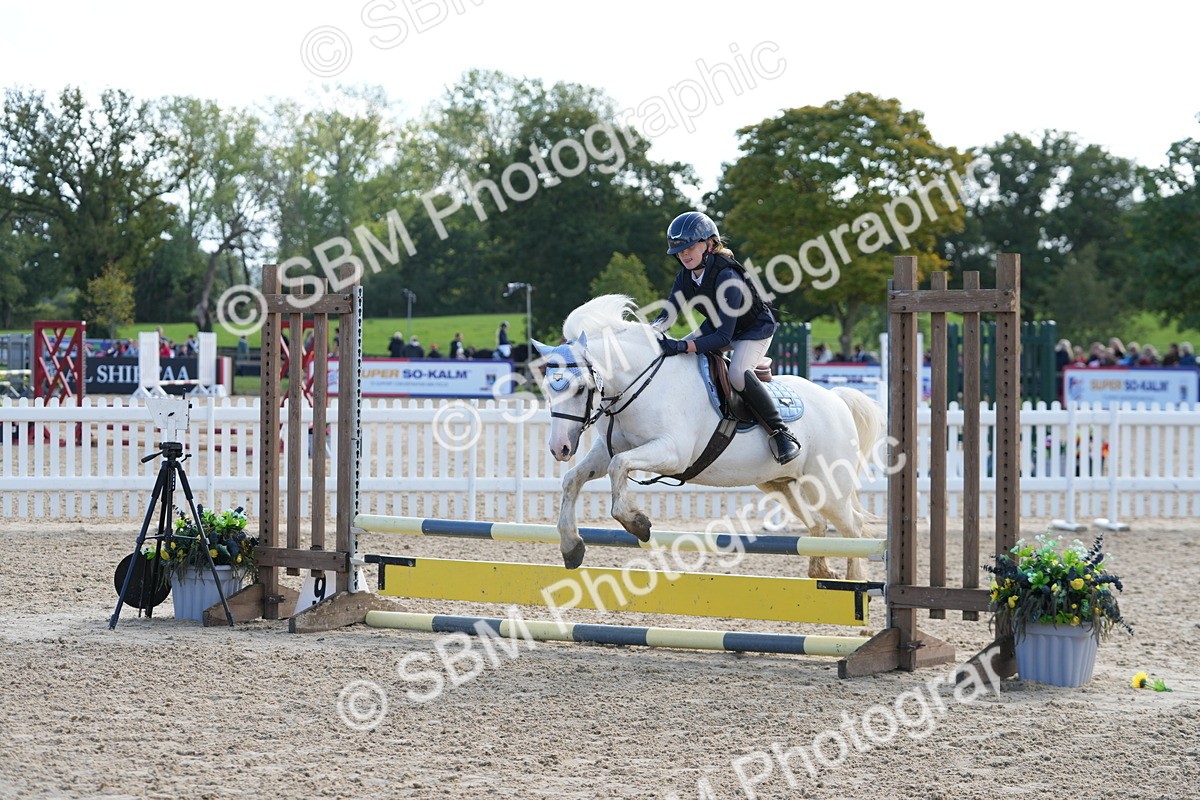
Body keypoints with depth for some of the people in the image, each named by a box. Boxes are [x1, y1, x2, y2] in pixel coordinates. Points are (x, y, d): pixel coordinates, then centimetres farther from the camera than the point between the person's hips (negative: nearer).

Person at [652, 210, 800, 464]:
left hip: (756, 329, -9)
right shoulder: (685, 277, -11)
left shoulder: (726, 277, -34)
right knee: (669, 357, -1)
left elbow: (724, 337, -37)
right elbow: (667, 316, -7)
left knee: (737, 373, -35)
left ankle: (781, 433, -25)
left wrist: (683, 347, -48)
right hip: (717, 326, 9)